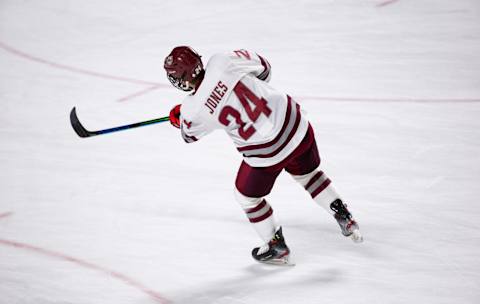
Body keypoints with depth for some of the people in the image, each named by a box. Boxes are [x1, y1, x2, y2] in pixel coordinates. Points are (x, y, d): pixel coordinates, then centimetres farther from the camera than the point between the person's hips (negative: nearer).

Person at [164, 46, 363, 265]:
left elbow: (189, 134, 9)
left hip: (268, 152, -4)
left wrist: (177, 116, 30)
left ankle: (277, 248, 36)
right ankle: (344, 217, 31)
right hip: (296, 124, 4)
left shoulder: (194, 109, -16)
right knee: (308, 173, 32)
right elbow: (263, 68, 7)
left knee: (247, 196, 23)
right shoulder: (221, 62, -10)